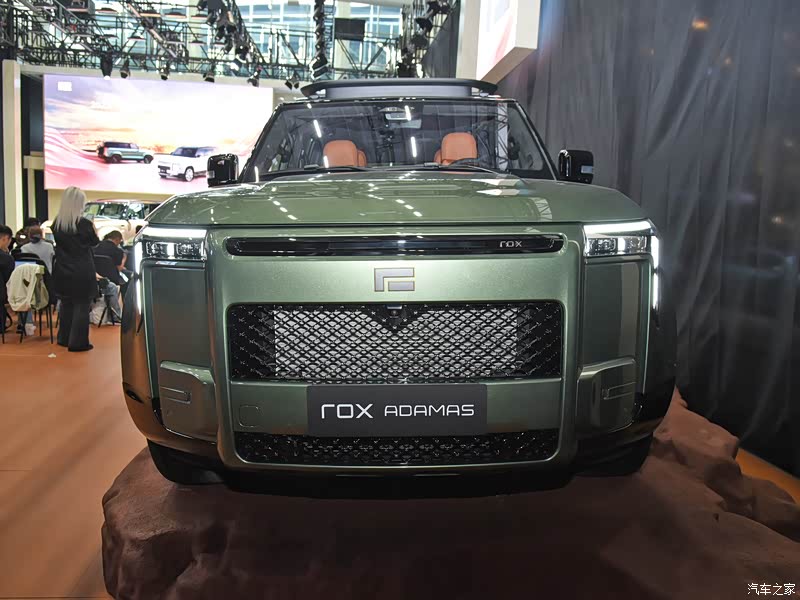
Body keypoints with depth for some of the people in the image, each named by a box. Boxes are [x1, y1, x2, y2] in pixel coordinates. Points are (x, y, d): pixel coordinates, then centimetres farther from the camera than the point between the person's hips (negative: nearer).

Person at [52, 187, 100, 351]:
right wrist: (92, 228, 13)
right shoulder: (84, 224, -16)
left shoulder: (56, 224, -1)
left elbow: (58, 242, 13)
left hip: (62, 272, 5)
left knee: (66, 305, 18)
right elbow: (95, 242, 0)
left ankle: (64, 338, 28)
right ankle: (78, 342, 4)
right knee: (81, 307, 3)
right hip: (82, 273, -5)